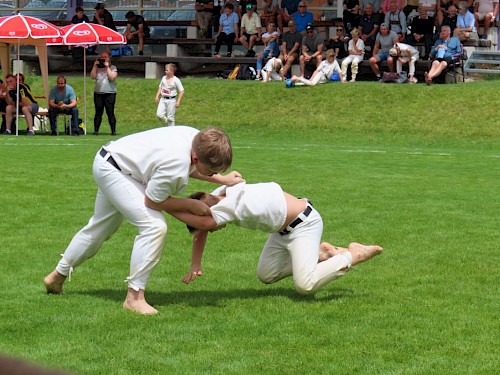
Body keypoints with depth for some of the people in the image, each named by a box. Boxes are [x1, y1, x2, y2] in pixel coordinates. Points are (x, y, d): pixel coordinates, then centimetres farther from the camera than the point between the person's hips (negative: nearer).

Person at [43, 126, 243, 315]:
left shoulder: (198, 138, -15)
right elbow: (152, 201, -22)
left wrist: (222, 179, 5)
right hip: (112, 170, -10)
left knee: (100, 228, 27)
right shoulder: (175, 170, -39)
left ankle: (58, 276, 47)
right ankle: (134, 297, -14)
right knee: (154, 226, -23)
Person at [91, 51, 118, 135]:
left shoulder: (113, 68, 5)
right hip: (98, 93, 3)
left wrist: (107, 67, -9)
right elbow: (92, 77, 1)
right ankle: (96, 130, 5)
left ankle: (113, 131, -4)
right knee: (98, 113, 4)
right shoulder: (97, 68, 14)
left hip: (110, 93, -3)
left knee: (110, 113, -5)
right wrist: (95, 66, -3)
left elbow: (112, 77, -11)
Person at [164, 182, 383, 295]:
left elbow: (202, 222, -48)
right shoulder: (219, 196, -4)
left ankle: (354, 256, -3)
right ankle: (319, 253, 18)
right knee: (266, 276, 12)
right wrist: (195, 267, 7)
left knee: (304, 285, -21)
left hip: (304, 225, -10)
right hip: (285, 229, 10)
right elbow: (200, 233, 9)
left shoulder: (230, 207, -30)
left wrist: (166, 205, -44)